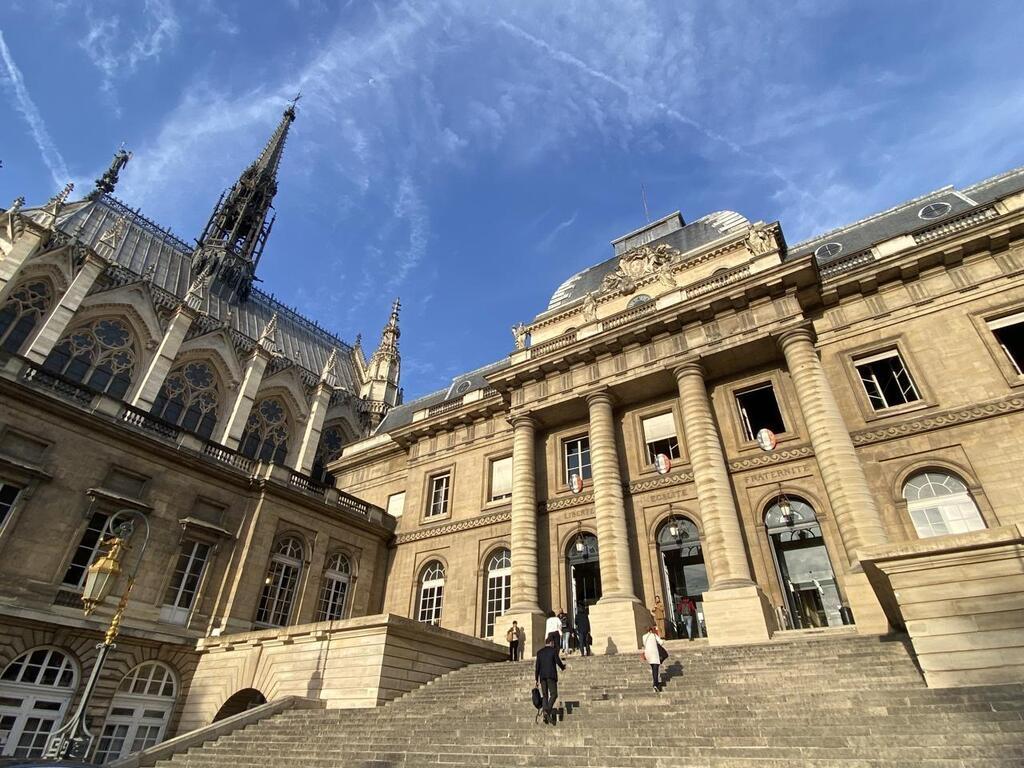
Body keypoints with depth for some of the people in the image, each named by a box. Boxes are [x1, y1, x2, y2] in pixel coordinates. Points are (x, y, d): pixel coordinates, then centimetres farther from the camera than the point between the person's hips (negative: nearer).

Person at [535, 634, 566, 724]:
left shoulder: (539, 652, 12)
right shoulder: (553, 650, 2)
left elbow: (537, 666, 9)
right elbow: (558, 662, -2)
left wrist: (536, 679, 10)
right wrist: (563, 667, 20)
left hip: (542, 676, 4)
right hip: (551, 675, -4)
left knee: (545, 695, 6)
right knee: (553, 694, -3)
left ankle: (545, 716, -3)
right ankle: (547, 711, -22)